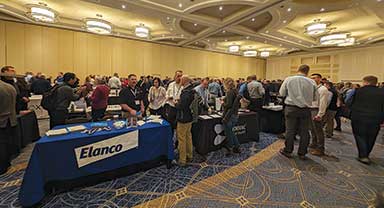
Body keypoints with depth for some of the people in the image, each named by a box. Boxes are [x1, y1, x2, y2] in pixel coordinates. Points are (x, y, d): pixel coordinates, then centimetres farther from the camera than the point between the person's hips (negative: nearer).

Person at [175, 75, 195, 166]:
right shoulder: (192, 90, 7)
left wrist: (176, 103, -8)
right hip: (190, 117, 10)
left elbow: (181, 106, -27)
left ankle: (182, 160, 13)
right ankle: (189, 156, 34)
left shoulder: (186, 92, -23)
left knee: (182, 139, 2)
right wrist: (179, 101, 7)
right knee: (188, 136, 20)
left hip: (183, 118, -10)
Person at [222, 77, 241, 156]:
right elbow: (238, 104, 16)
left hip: (229, 116, -9)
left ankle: (230, 149, 22)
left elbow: (229, 105, -24)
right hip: (235, 115, 9)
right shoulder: (236, 92, 10)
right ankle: (237, 148, 30)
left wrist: (223, 103, -5)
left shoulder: (230, 92, -17)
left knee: (228, 133, 7)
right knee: (231, 132, 22)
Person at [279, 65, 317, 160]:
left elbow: (282, 93, 1)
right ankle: (302, 153, 21)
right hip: (305, 110, 1)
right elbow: (314, 98, 4)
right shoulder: (312, 82, -3)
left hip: (291, 108, -1)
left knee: (290, 130, 8)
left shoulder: (288, 79, -6)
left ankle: (288, 151, 19)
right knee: (304, 132, 11)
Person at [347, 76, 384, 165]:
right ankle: (366, 155, 28)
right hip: (375, 120, 4)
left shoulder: (358, 91, -9)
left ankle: (363, 156, 2)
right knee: (370, 139, 16)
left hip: (358, 118, -3)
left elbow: (349, 103, -6)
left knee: (360, 137, 8)